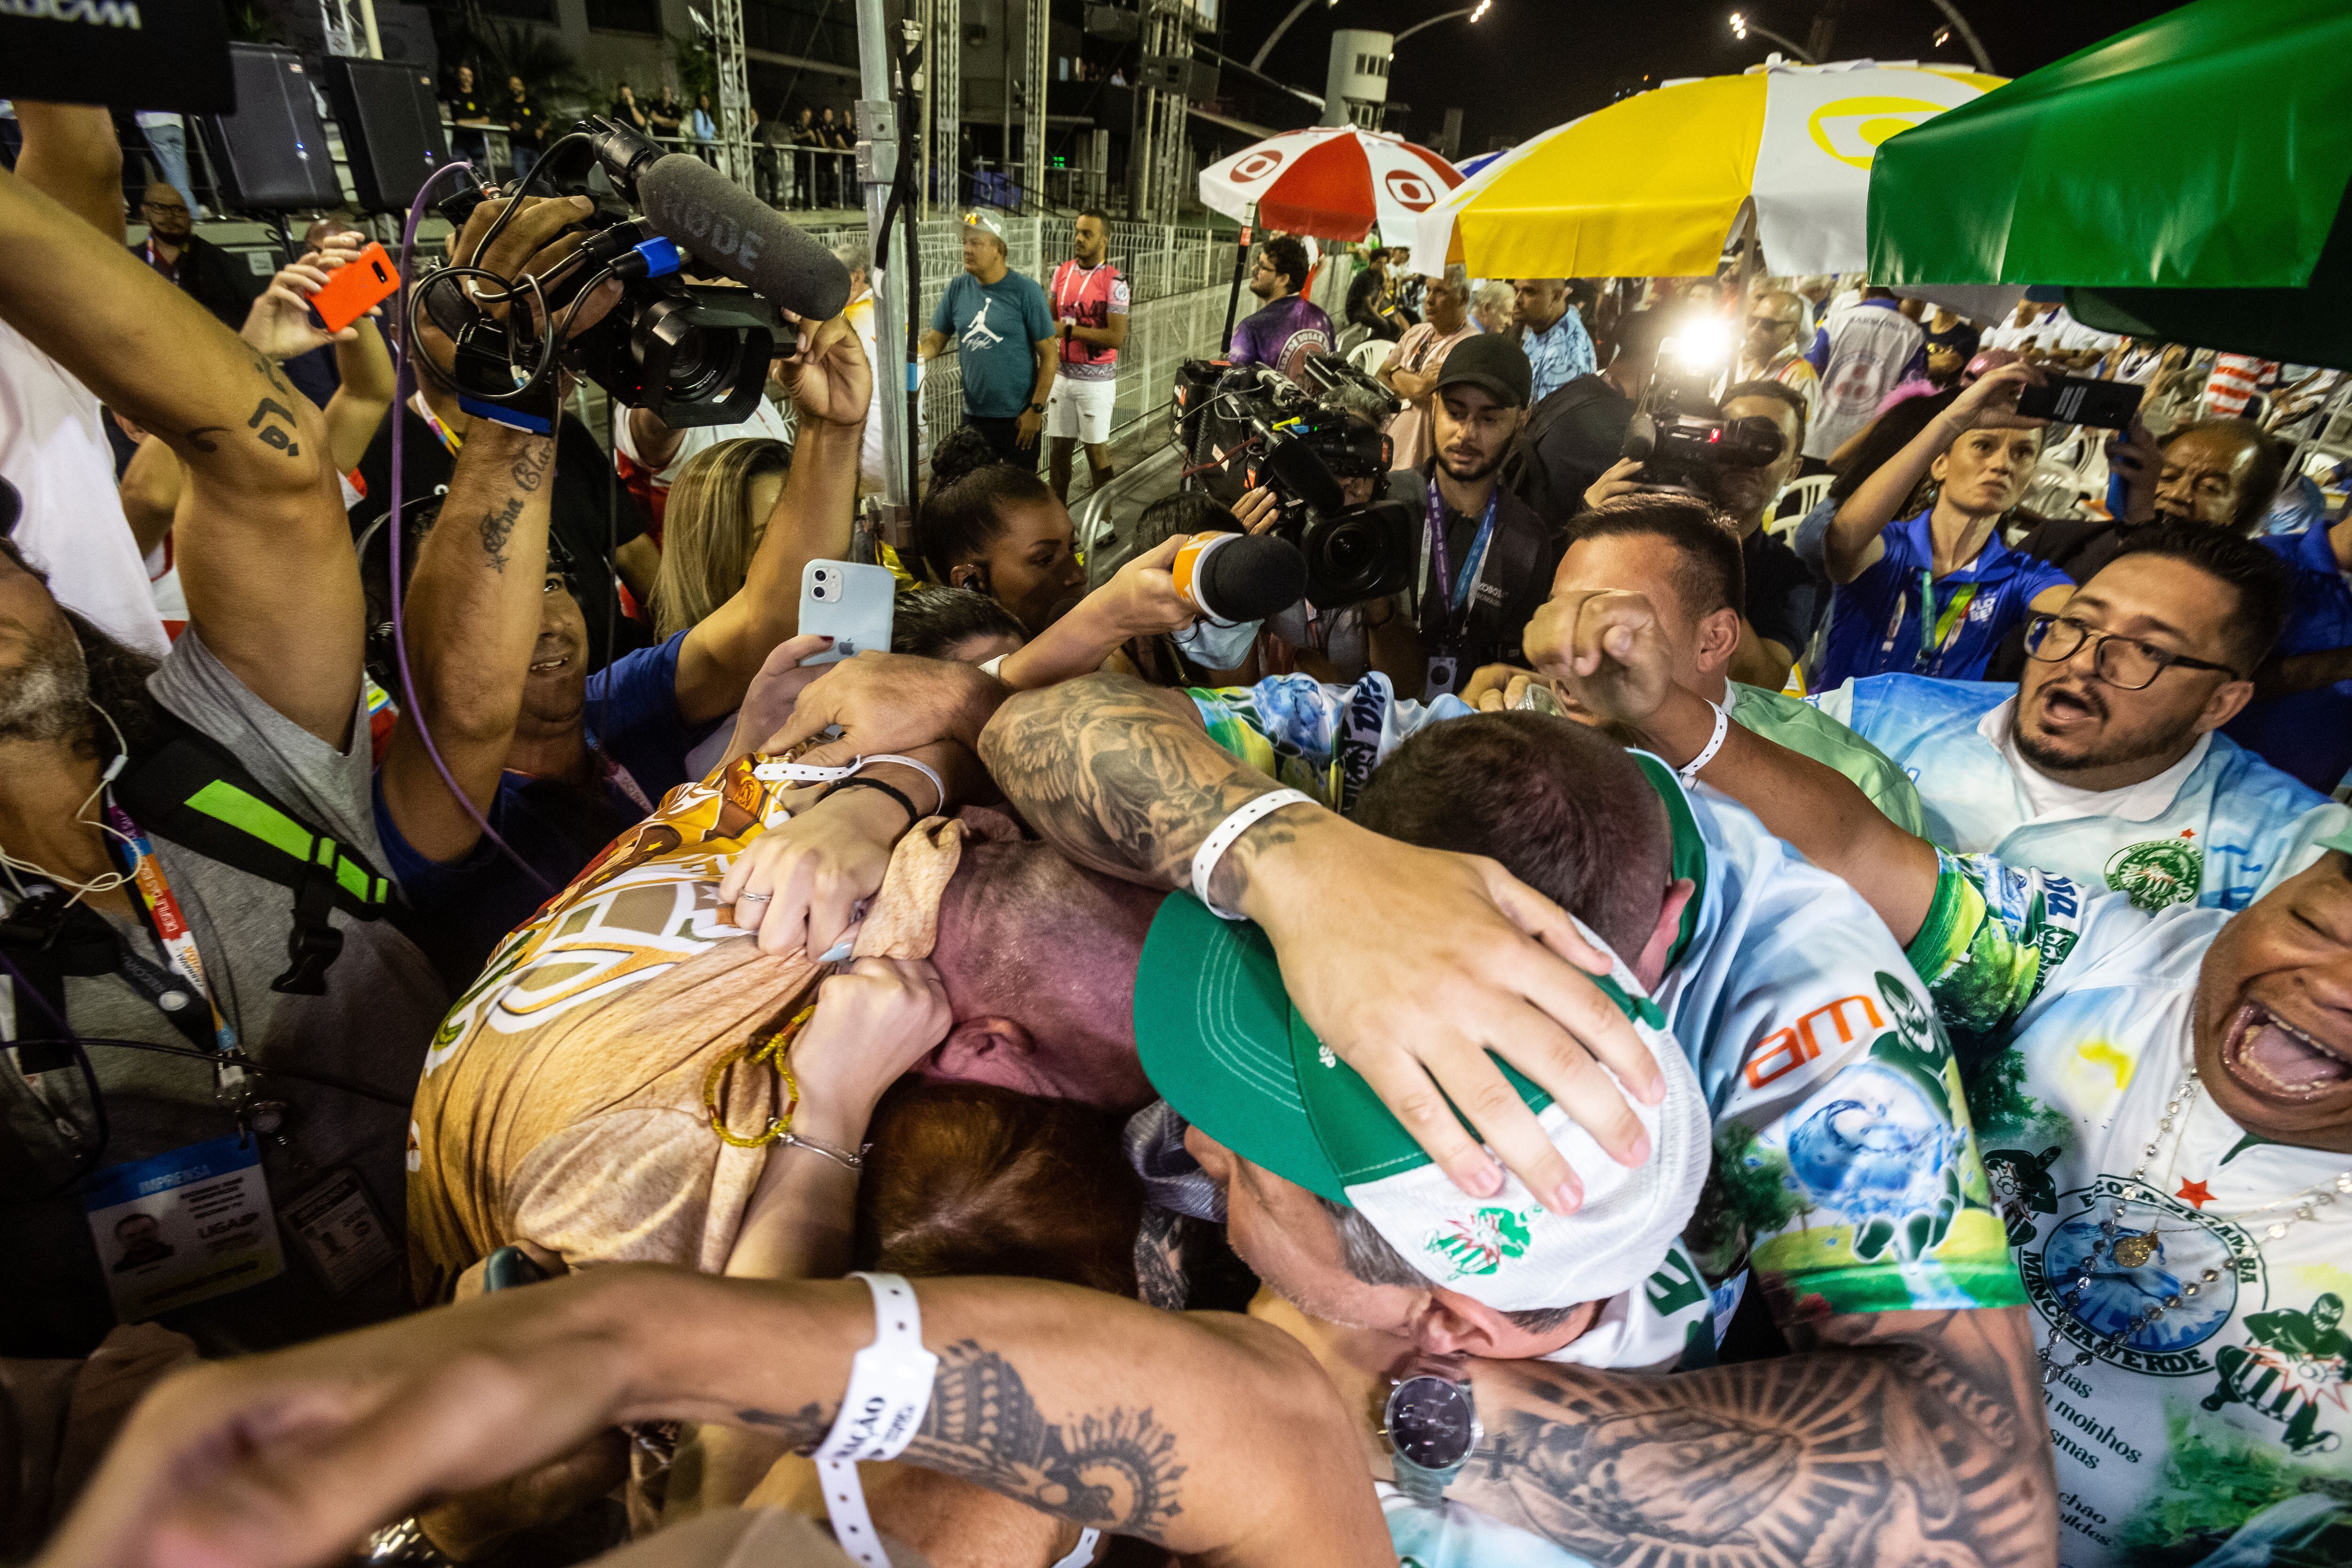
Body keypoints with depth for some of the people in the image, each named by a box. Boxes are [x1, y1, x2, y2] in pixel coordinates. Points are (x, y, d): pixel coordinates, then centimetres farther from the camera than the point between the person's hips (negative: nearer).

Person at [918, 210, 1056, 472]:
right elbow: (935, 340, 8)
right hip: (974, 415, 5)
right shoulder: (959, 288, 3)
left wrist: (1036, 409, -14)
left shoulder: (1025, 291, -10)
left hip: (1018, 418, -4)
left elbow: (1049, 353, -9)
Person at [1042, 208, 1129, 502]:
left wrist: (1070, 330, -18)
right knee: (1059, 447, 11)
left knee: (1096, 450, 3)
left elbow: (1116, 337, -19)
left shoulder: (1114, 282, -12)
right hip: (1062, 375, 5)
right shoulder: (1062, 272, 6)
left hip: (1096, 379, -5)